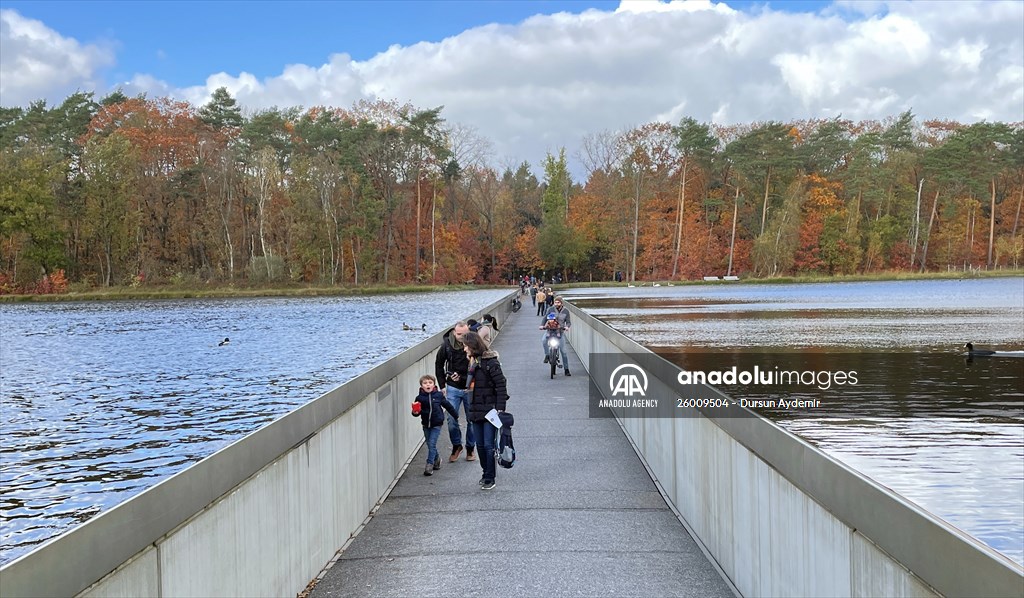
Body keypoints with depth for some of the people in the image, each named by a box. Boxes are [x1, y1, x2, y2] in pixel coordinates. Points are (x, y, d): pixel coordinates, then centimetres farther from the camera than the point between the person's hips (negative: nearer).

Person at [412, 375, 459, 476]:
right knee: (430, 444, 14)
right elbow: (417, 411, -3)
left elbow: (448, 406, 5)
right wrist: (415, 412, -28)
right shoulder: (420, 398, -6)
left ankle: (430, 465, -6)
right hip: (426, 424, 3)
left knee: (432, 444, -10)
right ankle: (437, 459, 38)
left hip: (436, 424, -3)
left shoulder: (438, 395, -7)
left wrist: (456, 416, 14)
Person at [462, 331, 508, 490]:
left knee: (489, 445, -6)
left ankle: (490, 478, 1)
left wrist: (499, 408, -18)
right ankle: (486, 473, 25)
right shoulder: (472, 361, 10)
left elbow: (501, 385, -15)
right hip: (476, 410, 7)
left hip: (489, 410, -7)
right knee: (480, 445, 12)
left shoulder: (490, 362, -13)